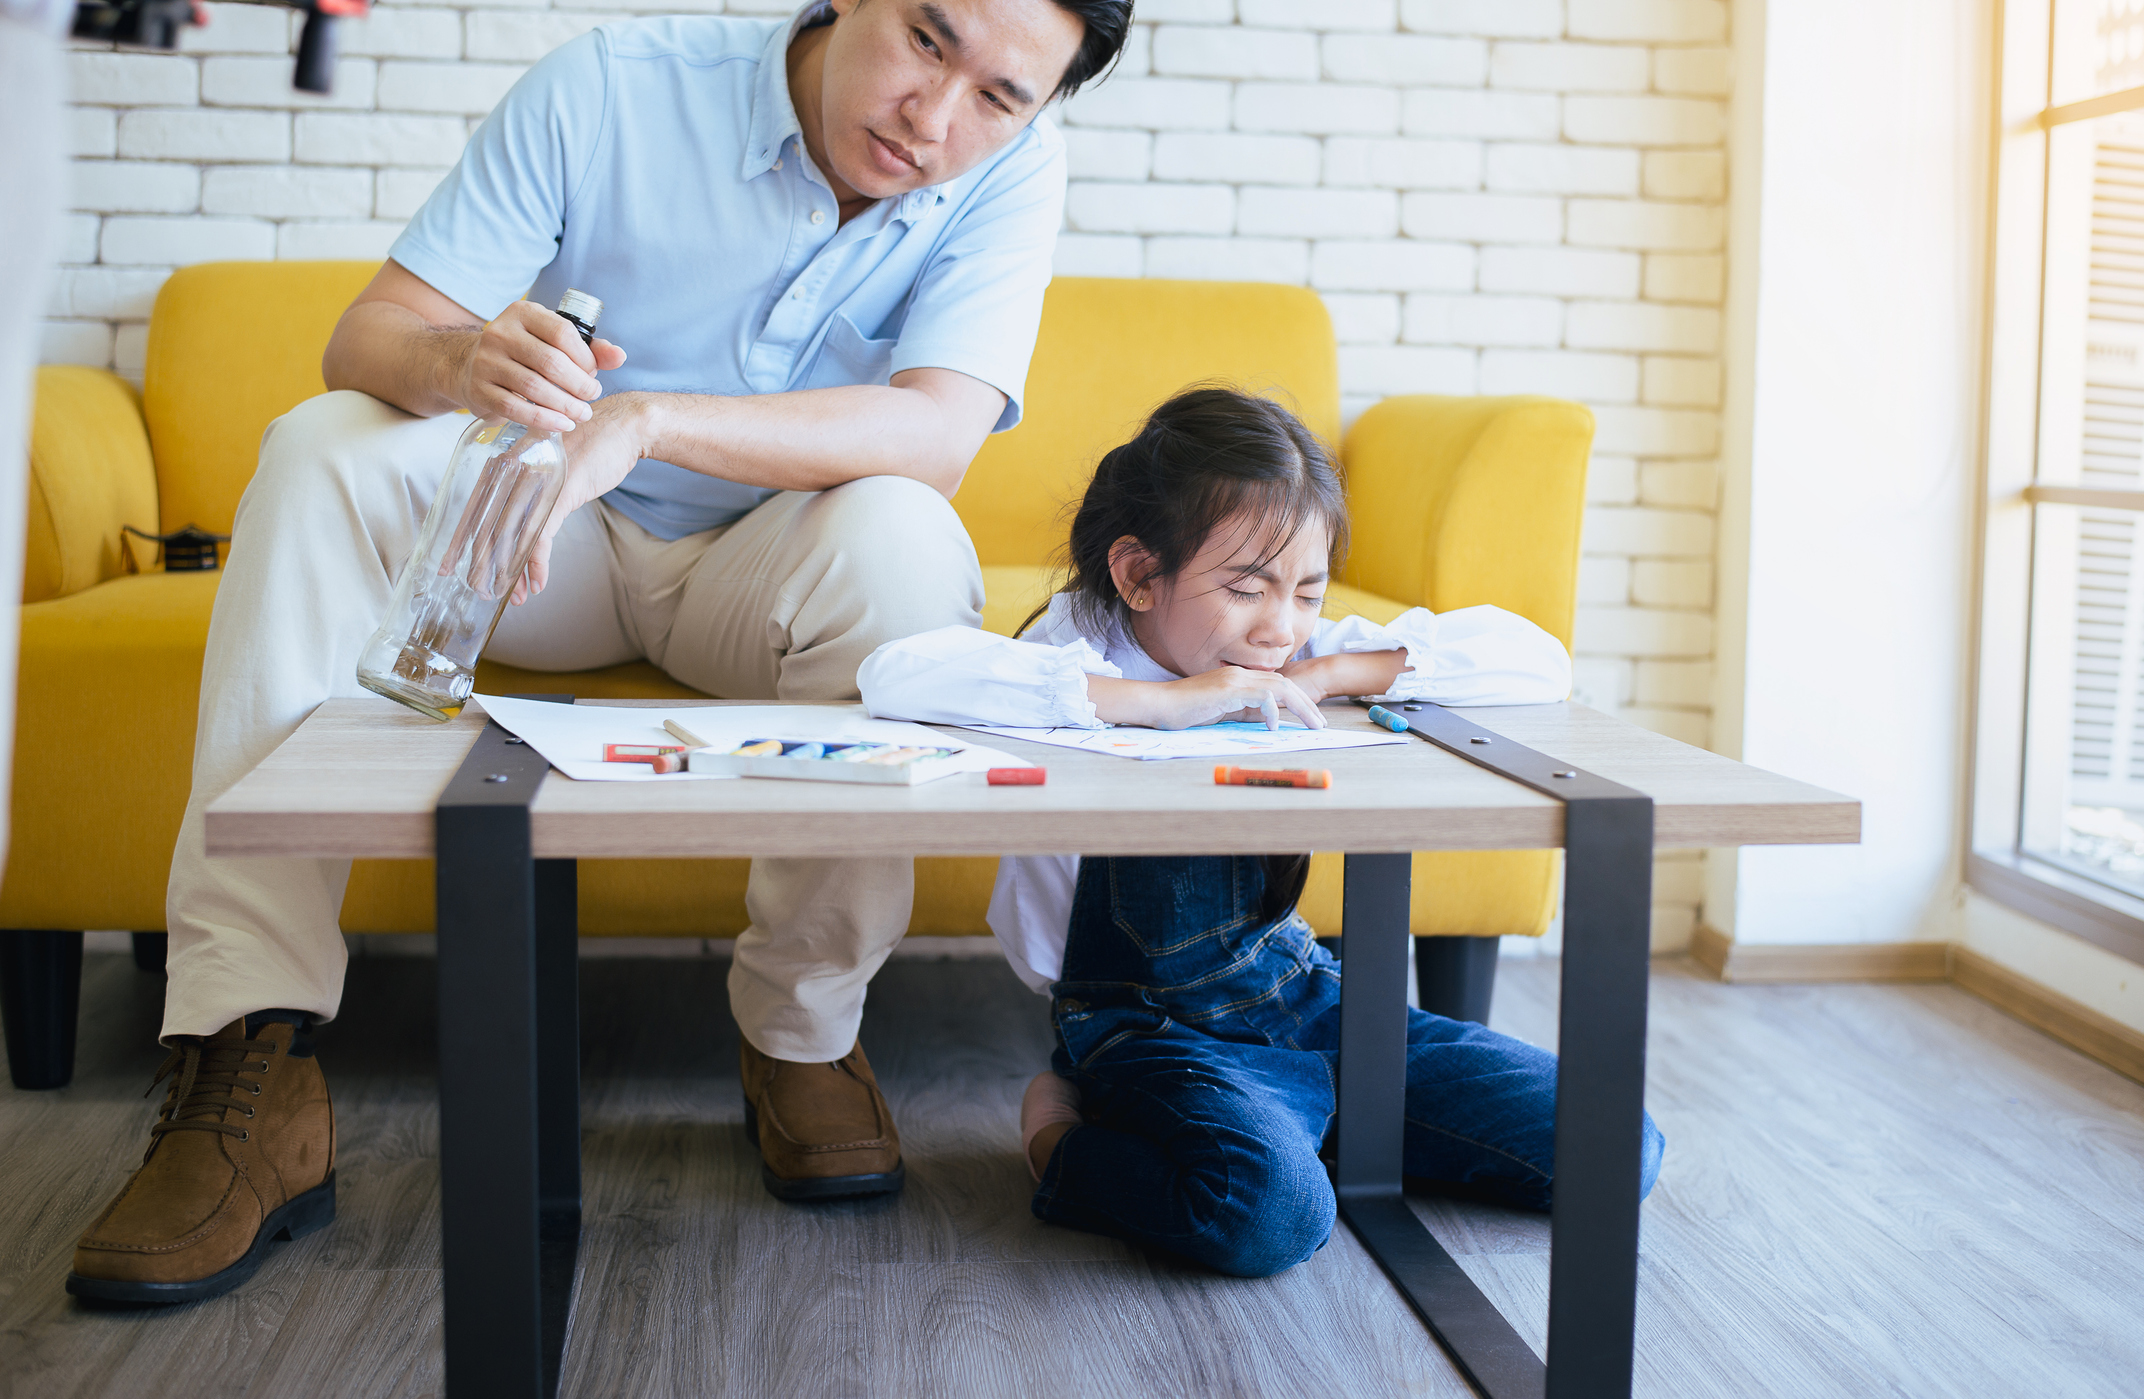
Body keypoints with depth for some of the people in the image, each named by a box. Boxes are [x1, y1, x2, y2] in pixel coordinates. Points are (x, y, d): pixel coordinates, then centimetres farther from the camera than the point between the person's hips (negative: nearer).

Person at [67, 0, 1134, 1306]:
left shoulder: (1012, 172, -14)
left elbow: (938, 434, -30)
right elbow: (366, 339, -17)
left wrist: (644, 422, -43)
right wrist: (464, 359, -43)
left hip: (768, 577, -1)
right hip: (564, 551, 1)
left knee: (899, 531, -33)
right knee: (323, 449, -26)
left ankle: (804, 1031, -16)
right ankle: (252, 1066, -30)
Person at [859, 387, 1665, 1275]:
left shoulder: (1295, 656, 2)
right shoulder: (1083, 650, -13)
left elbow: (1539, 663, -1)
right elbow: (895, 677, -35)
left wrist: (1327, 676, -12)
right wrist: (1160, 700, -33)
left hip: (1297, 988, 6)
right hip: (1145, 1023, -6)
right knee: (1271, 1213, -36)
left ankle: (1323, 1120, 14)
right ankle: (1065, 1137, -6)